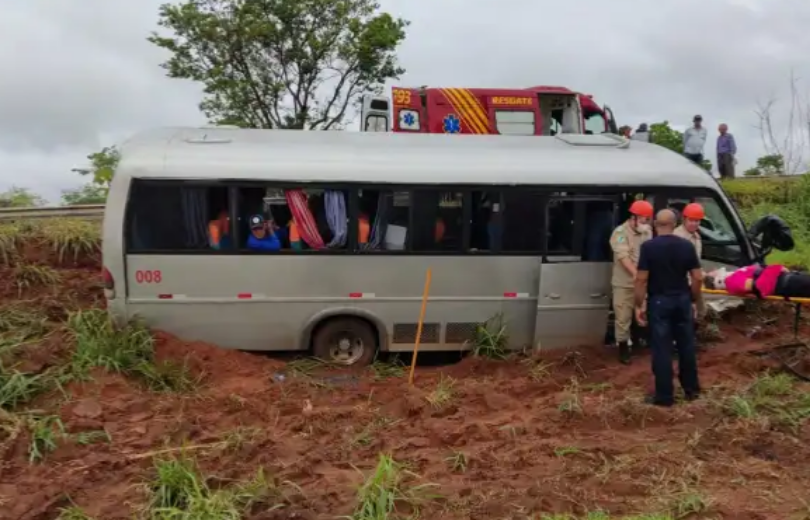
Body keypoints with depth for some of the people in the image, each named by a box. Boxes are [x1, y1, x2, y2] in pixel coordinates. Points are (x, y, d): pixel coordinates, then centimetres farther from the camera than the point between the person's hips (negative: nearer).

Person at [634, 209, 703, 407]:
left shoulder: (649, 247, -11)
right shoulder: (687, 246, 0)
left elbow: (641, 279, -13)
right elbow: (697, 278, 1)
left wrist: (639, 305, -5)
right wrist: (694, 301, 13)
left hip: (659, 301, -4)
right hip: (682, 300, 4)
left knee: (662, 349, 1)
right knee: (687, 345, 16)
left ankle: (664, 395, 5)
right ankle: (691, 389, 28)